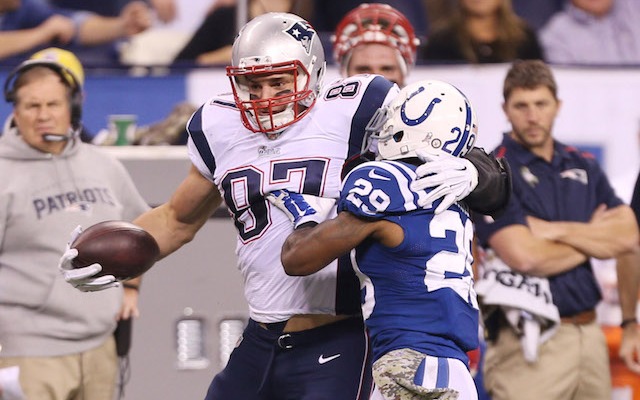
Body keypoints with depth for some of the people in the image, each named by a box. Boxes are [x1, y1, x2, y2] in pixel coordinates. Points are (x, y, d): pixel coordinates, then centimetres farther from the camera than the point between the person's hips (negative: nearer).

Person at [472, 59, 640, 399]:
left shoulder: (583, 167, 13)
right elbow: (526, 257, -17)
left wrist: (558, 231, -9)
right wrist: (594, 240, -1)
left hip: (590, 334, 6)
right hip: (531, 343, -5)